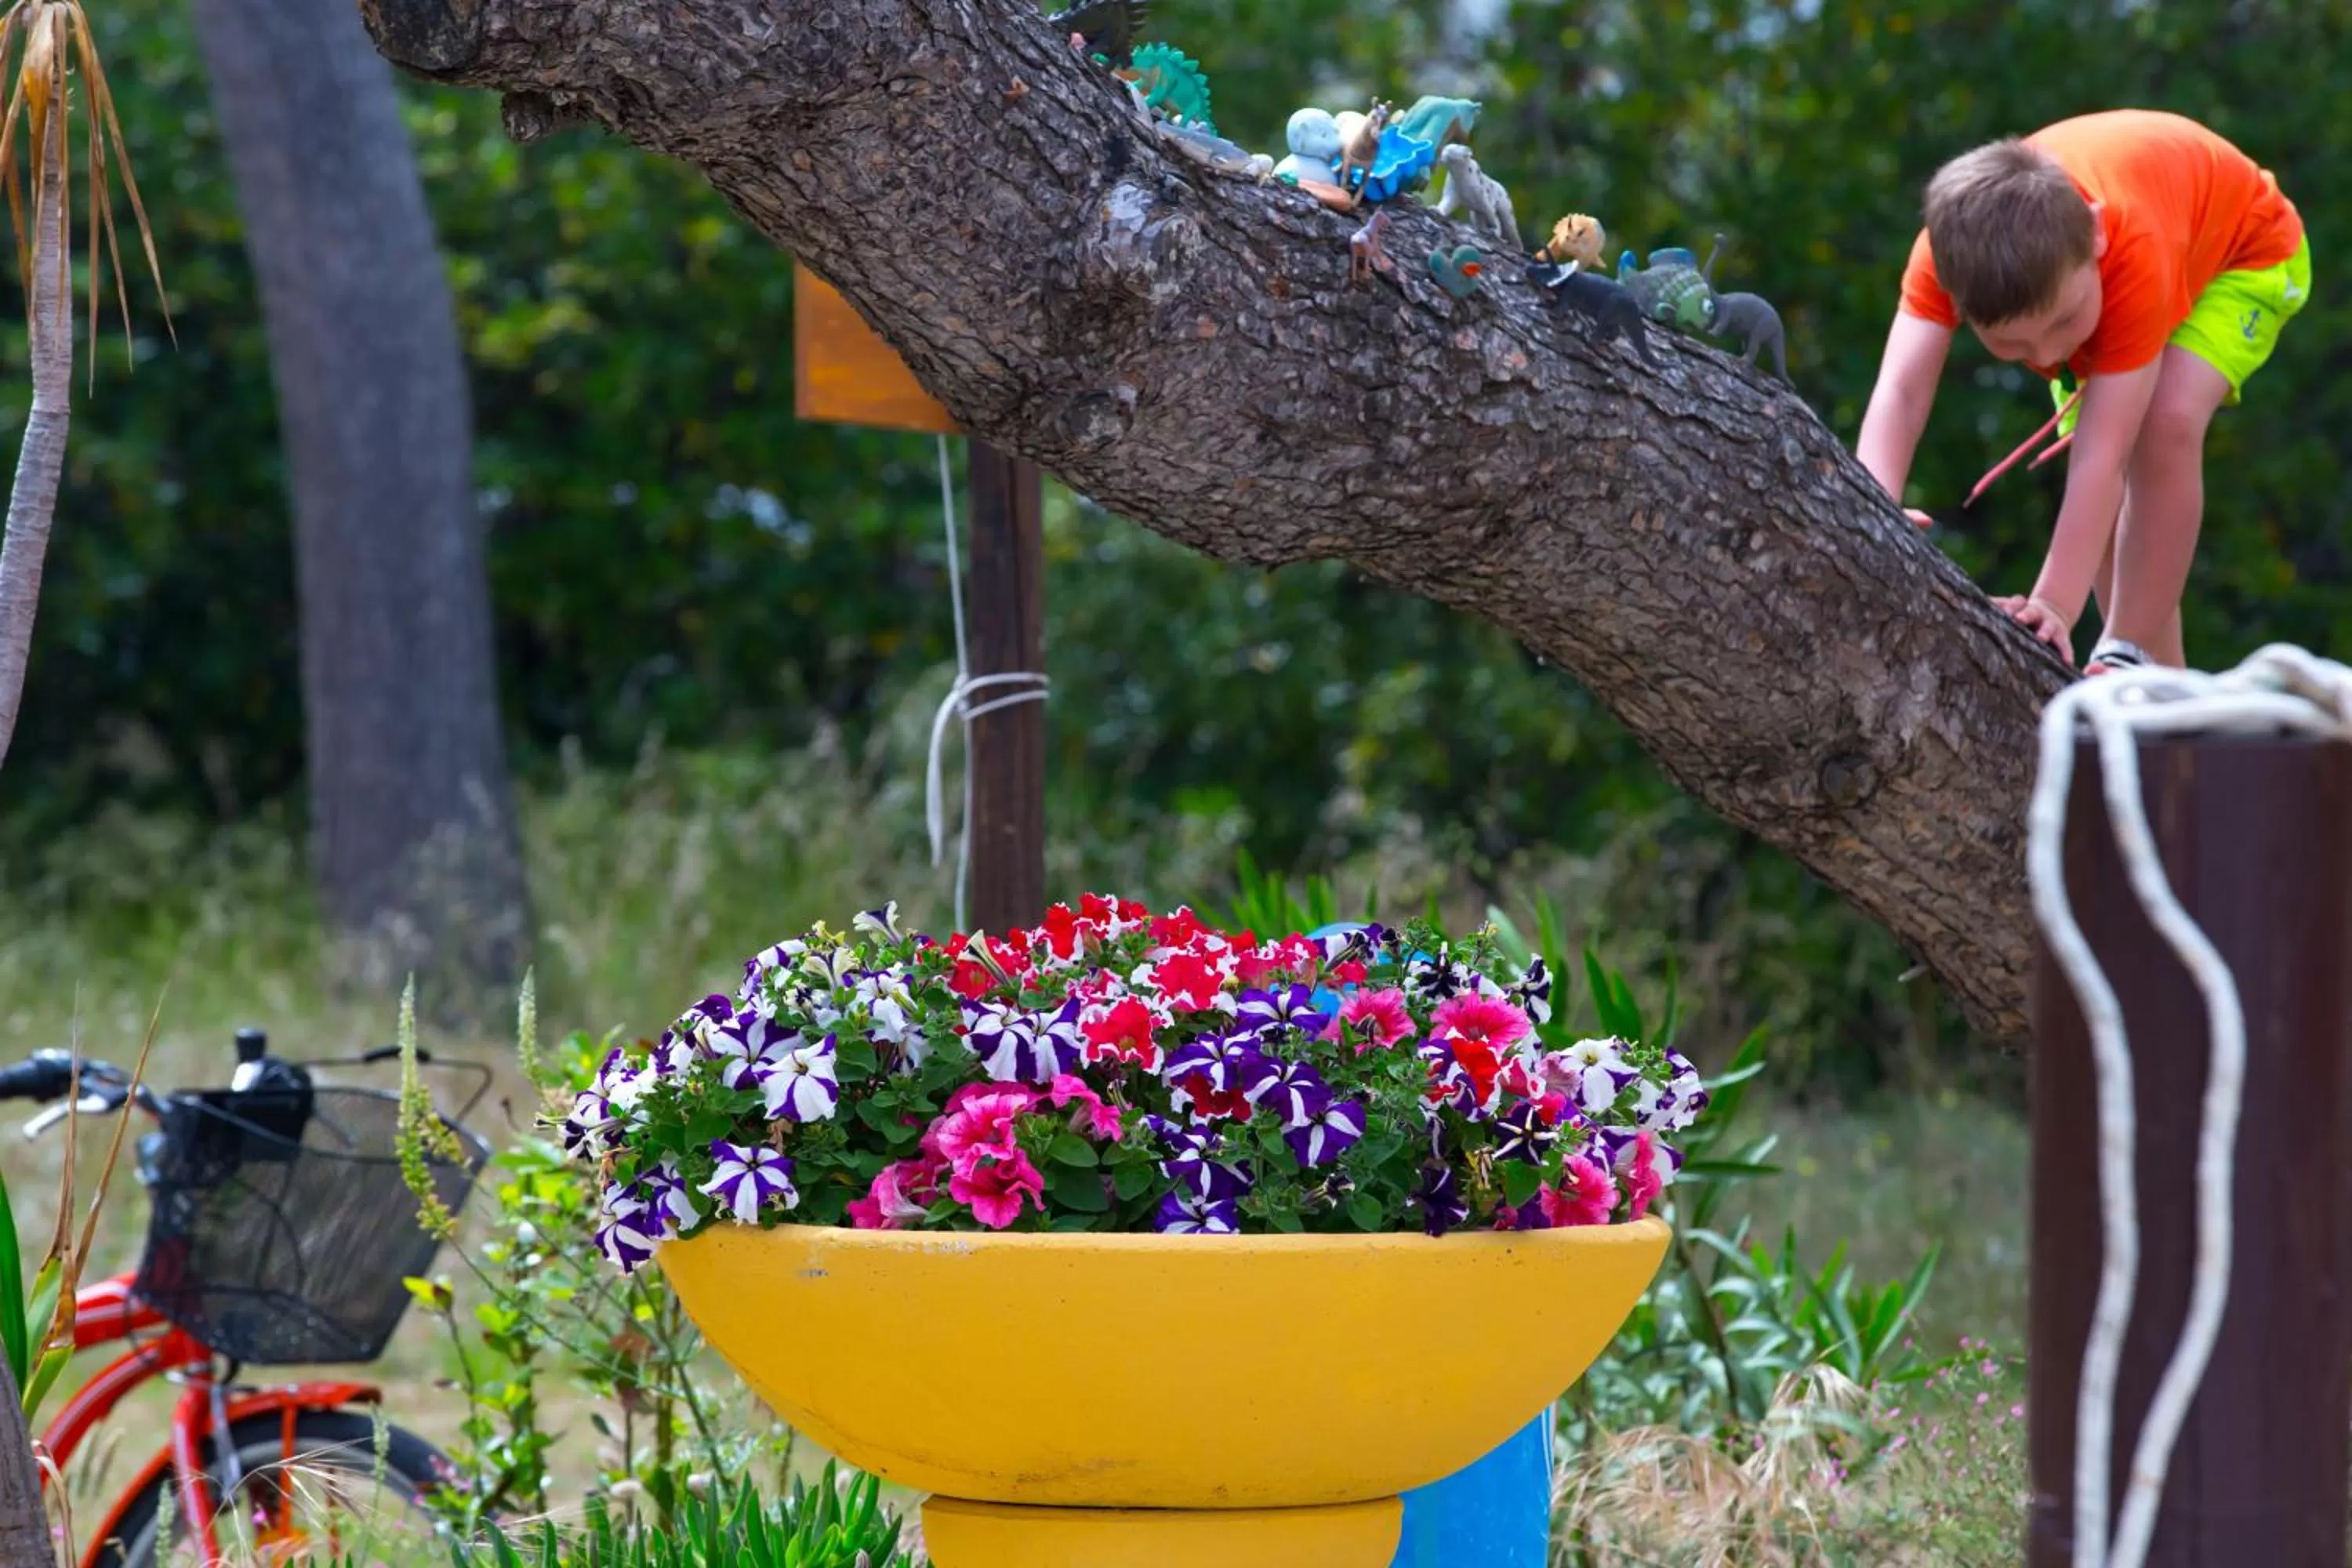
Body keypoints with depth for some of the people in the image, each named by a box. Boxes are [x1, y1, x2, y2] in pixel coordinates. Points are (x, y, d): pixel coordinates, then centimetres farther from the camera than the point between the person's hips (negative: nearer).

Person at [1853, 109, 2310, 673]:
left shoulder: (2133, 249, -47)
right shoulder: (1950, 249, -37)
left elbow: (2103, 454, -48)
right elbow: (1900, 394, -48)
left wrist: (2054, 606, -56)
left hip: (2242, 246, -5)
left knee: (2166, 423, -29)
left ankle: (2138, 661, -22)